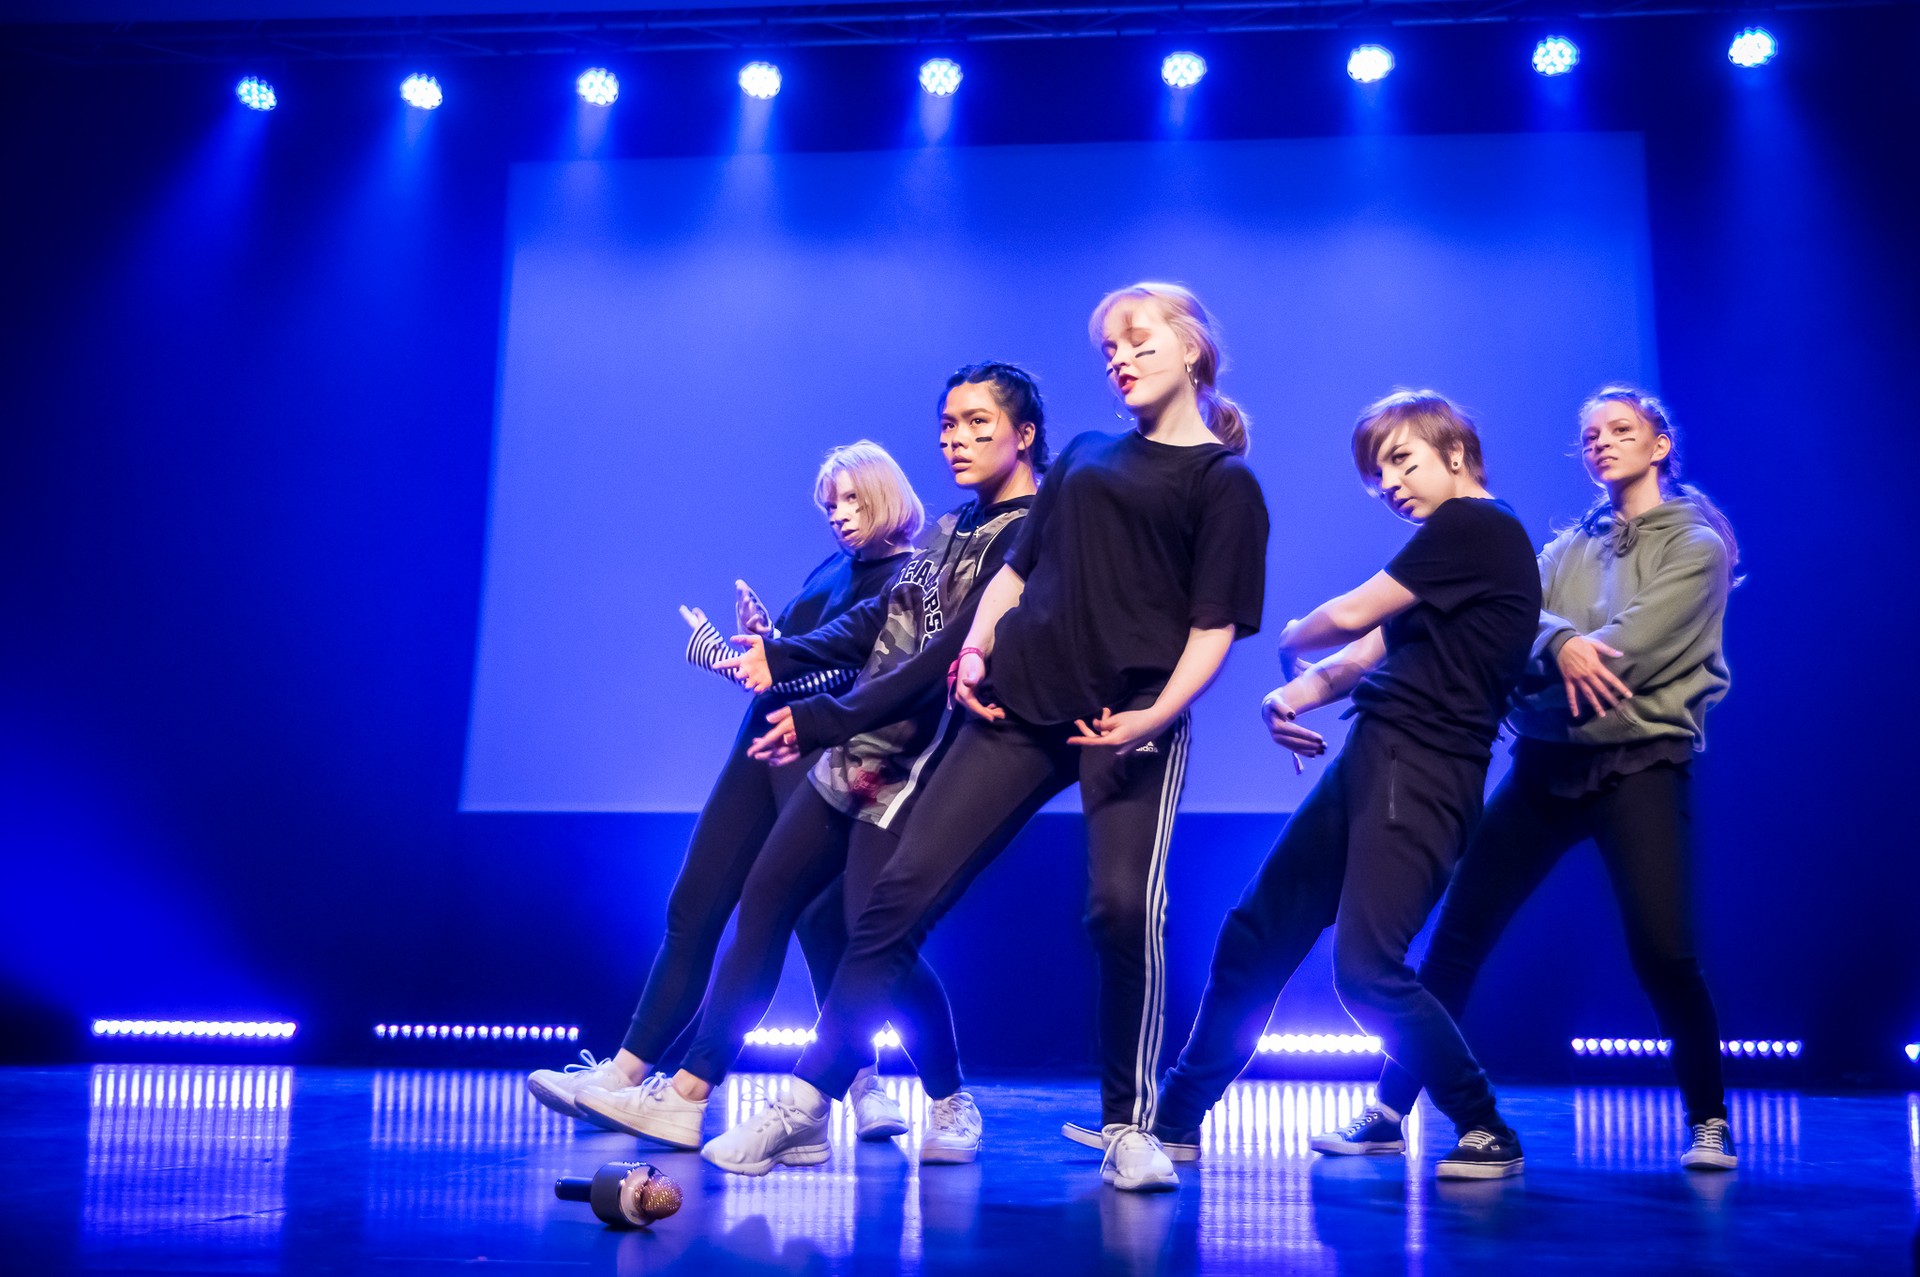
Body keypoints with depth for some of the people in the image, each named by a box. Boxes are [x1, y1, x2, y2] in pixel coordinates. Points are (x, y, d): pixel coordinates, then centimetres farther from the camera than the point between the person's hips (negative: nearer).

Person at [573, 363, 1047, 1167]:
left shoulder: (1031, 535, -13)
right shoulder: (955, 527, 15)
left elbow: (948, 658, -22)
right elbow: (875, 622, 13)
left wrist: (828, 721, -23)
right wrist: (783, 657, -1)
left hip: (916, 767, -9)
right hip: (856, 758, 9)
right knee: (762, 905, 8)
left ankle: (952, 1109, 15)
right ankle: (687, 1095, 16)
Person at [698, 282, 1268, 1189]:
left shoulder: (1224, 482, 5)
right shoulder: (1085, 458, 21)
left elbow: (1215, 625, -4)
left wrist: (1157, 713, -19)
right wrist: (975, 651, 4)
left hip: (1133, 721, -4)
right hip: (1017, 706, 5)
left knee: (1124, 907, -17)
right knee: (903, 890, -3)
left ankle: (1129, 1128, 6)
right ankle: (806, 1108, 5)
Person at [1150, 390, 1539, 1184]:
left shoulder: (1476, 526, -8)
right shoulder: (1447, 544, 21)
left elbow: (1352, 616, -9)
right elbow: (1373, 652, 14)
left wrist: (1290, 638, 12)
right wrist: (1294, 695, -5)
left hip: (1420, 770, -10)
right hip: (1367, 759, 10)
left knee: (1366, 970, -16)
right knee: (1255, 934, 10)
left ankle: (1488, 1133, 5)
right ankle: (1175, 1118, 20)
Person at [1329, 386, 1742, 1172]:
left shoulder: (1697, 545, 2)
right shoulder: (1568, 547, 17)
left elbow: (1631, 651, -13)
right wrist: (1560, 643, -25)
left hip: (1640, 763, -4)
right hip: (1546, 763, 4)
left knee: (1662, 951, -11)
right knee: (1458, 935, -1)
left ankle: (1708, 1121, 14)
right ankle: (1390, 1112, 5)